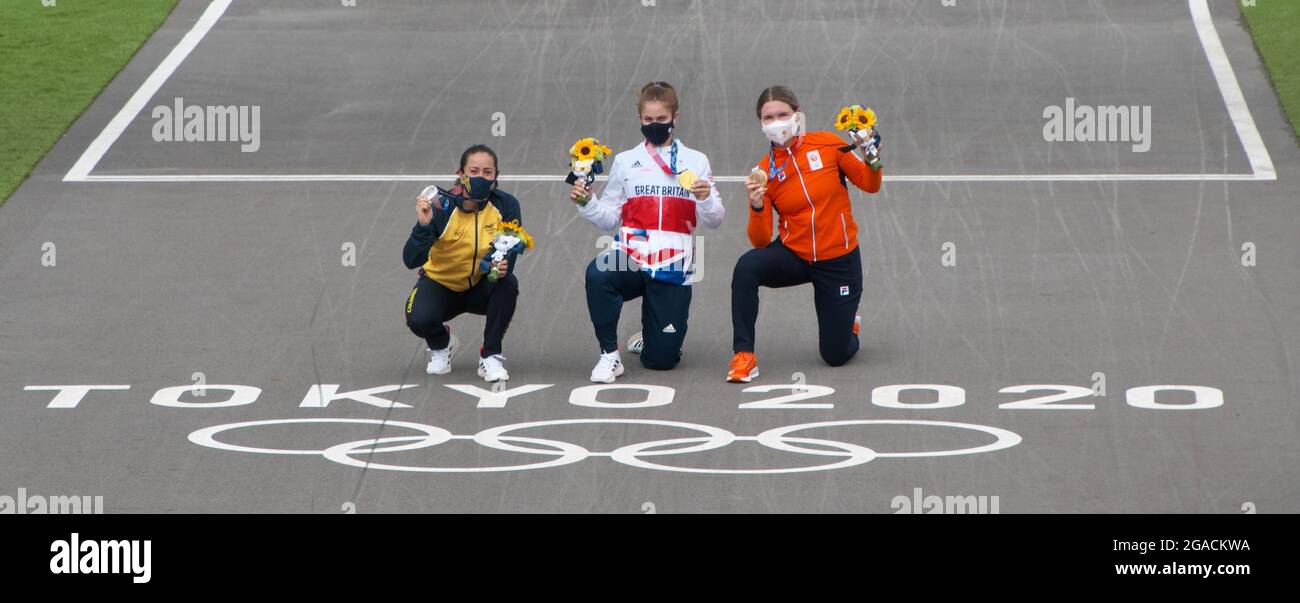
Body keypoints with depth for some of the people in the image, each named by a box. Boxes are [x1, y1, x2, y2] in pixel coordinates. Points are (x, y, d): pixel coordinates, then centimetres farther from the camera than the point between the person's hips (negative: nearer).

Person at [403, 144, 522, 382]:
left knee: (508, 283, -31)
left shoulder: (505, 205, -17)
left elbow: (509, 253, -16)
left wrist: (503, 264, -40)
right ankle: (441, 344, 10)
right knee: (419, 320, -30)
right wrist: (423, 225, -45)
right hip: (440, 283, -1)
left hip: (482, 287, 1)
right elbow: (411, 260, -28)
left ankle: (491, 355, -10)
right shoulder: (442, 207, -23)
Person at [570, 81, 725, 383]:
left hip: (673, 267, 0)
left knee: (661, 359, -4)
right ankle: (609, 354, -19)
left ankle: (649, 338, 36)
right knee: (598, 274, -37)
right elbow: (609, 217, 12)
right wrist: (586, 204, -7)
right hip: (631, 258, 0)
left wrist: (707, 199, -18)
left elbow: (713, 220, 4)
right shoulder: (626, 161, 12)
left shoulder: (695, 161, 9)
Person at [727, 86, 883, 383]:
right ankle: (744, 356, -23)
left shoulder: (827, 145, -8)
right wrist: (757, 208, -29)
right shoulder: (764, 171, -6)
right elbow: (761, 241, -10)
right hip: (793, 255, 1)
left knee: (836, 355, 1)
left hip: (838, 261, -1)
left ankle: (848, 325, 38)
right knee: (746, 267, -32)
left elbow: (869, 184, -1)